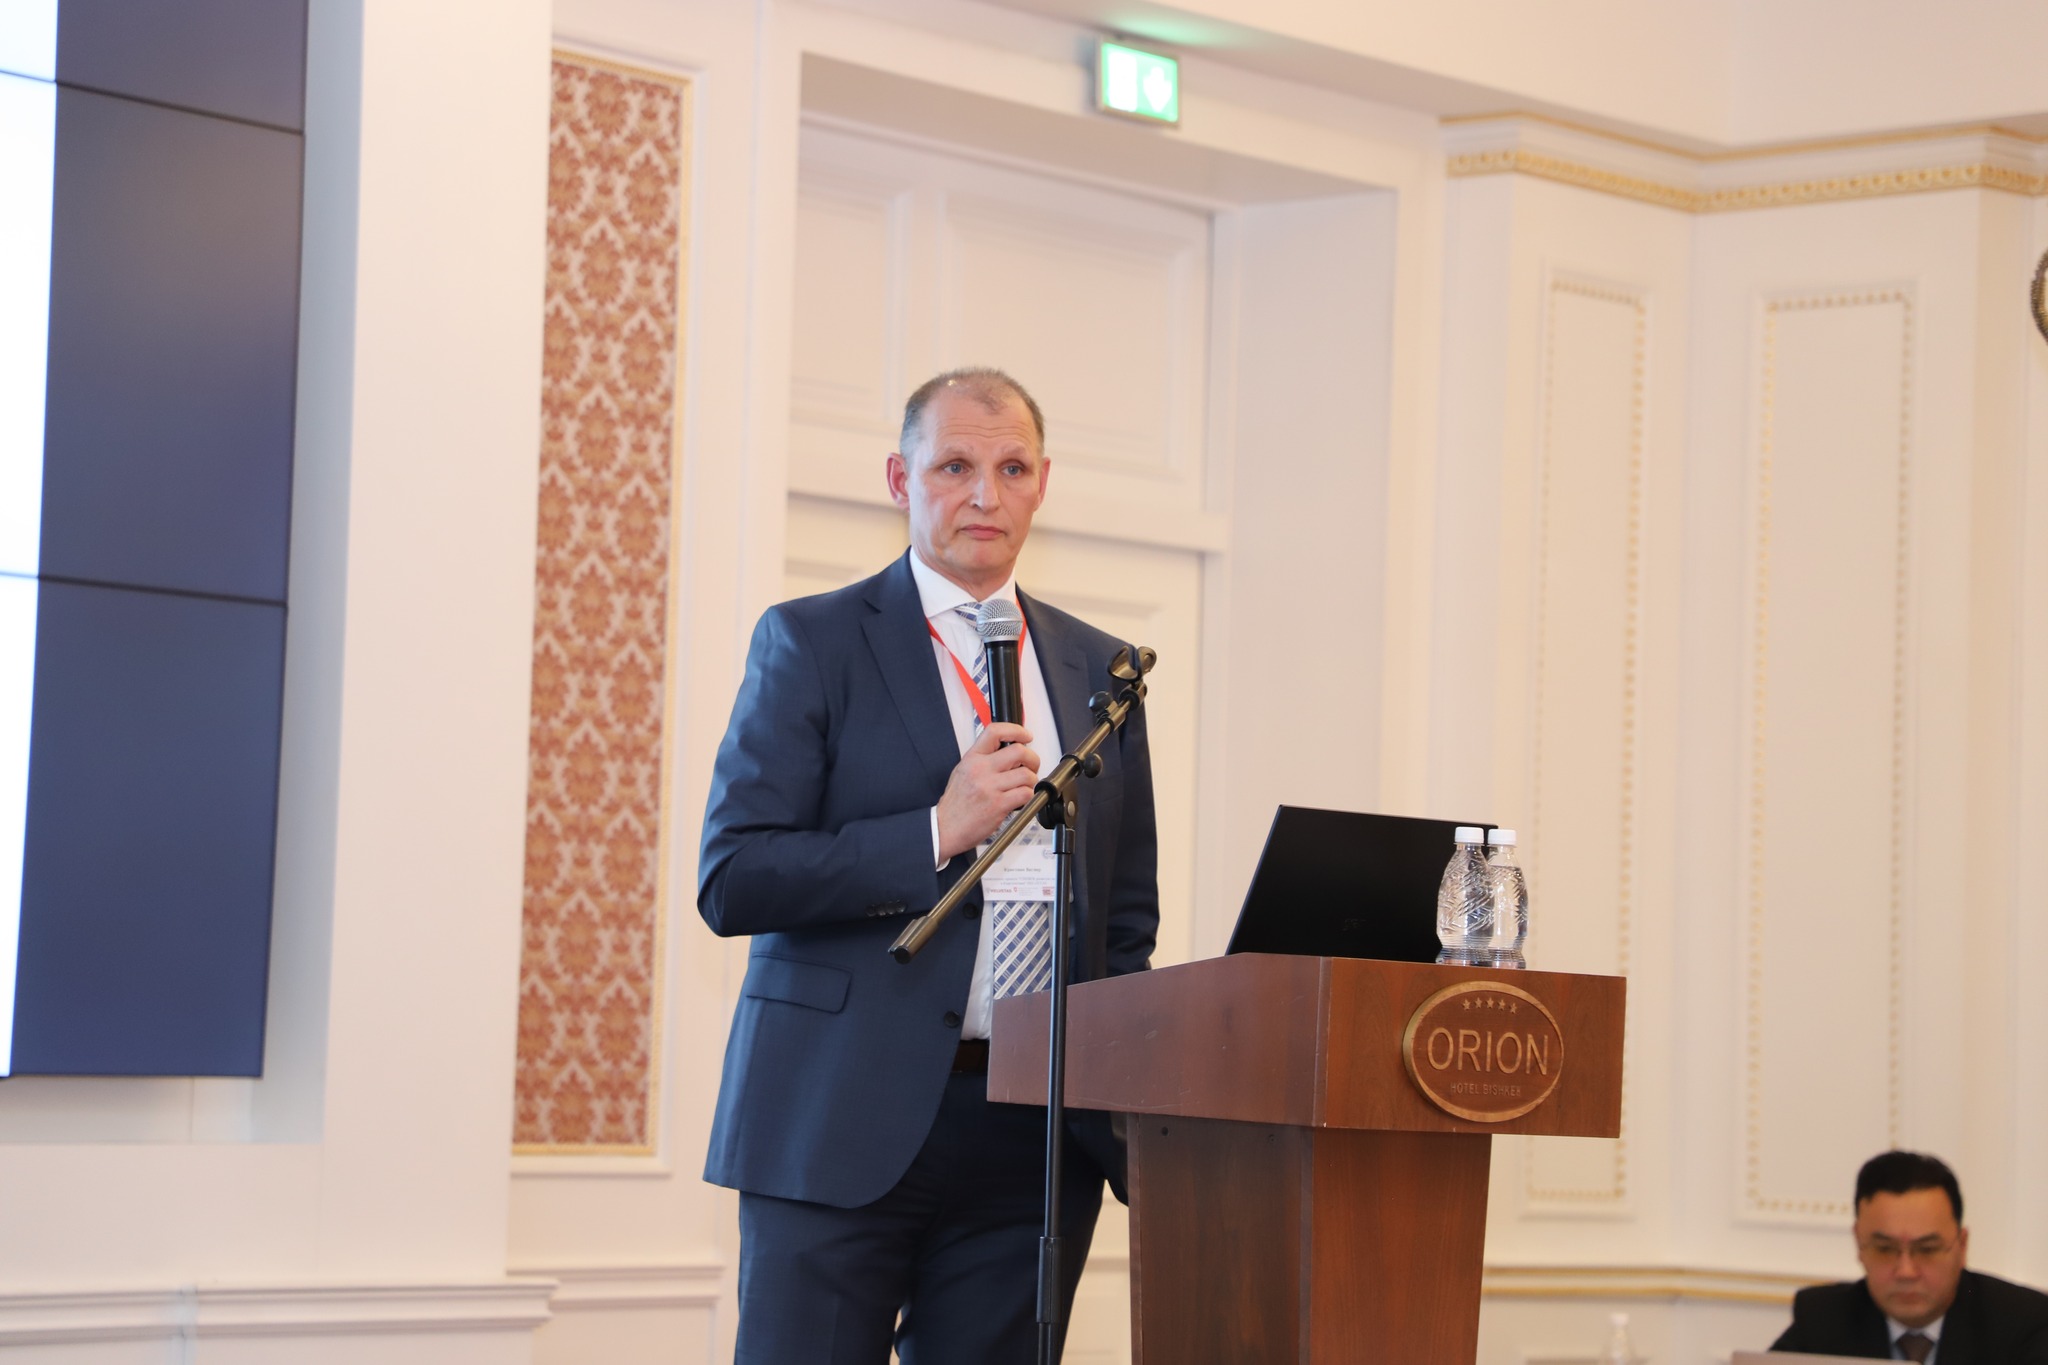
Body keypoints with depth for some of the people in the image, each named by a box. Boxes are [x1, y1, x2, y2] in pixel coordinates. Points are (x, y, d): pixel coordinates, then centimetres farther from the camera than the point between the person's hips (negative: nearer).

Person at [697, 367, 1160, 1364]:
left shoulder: (1099, 671, 14)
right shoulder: (812, 643, 1)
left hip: (1034, 1137, 4)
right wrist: (939, 831, -15)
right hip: (842, 1129, -3)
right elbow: (731, 881, -7)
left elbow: (1128, 916, 19)